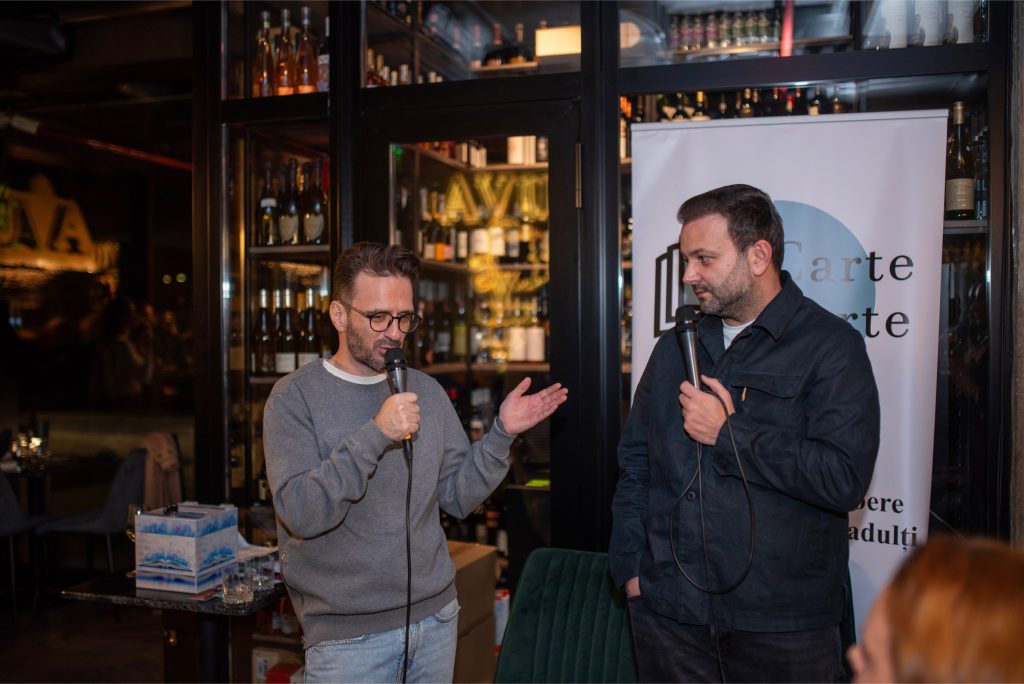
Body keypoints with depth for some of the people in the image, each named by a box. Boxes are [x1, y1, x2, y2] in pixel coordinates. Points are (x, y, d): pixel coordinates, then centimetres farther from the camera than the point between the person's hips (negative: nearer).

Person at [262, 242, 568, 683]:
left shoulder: (426, 391, 4)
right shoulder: (295, 397, -10)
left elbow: (458, 496, 5)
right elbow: (300, 513, -20)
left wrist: (502, 434, -8)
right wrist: (374, 436, -29)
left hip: (435, 615, 5)